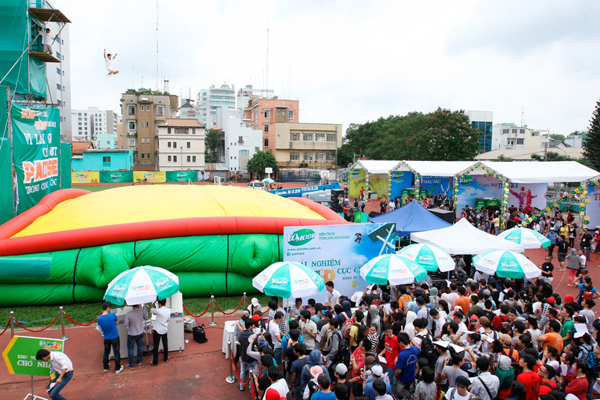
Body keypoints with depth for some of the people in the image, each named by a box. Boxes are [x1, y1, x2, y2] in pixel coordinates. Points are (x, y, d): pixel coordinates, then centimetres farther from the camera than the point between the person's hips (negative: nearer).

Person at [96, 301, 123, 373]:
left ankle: (105, 367, 38)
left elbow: (101, 328, 4)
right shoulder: (112, 315, -23)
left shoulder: (99, 319, -12)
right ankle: (117, 368, 23)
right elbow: (117, 323, -4)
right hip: (115, 338, -3)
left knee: (106, 352, 22)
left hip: (106, 338, 3)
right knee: (117, 353, 12)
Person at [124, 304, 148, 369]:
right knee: (140, 346, 22)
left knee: (130, 349, 13)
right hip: (140, 333, 3)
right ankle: (139, 361, 36)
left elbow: (126, 325, -17)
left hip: (132, 334, -3)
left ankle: (131, 364, 21)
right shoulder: (141, 311, -16)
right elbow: (146, 318, 1)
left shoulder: (128, 314, -23)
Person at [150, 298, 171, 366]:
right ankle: (166, 358, 31)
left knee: (156, 346, 4)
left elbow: (150, 308, -6)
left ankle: (155, 362, 10)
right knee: (165, 345, 19)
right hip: (165, 330, 5)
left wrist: (155, 301, -5)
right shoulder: (168, 311, -4)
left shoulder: (158, 311, -22)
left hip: (157, 330, -5)